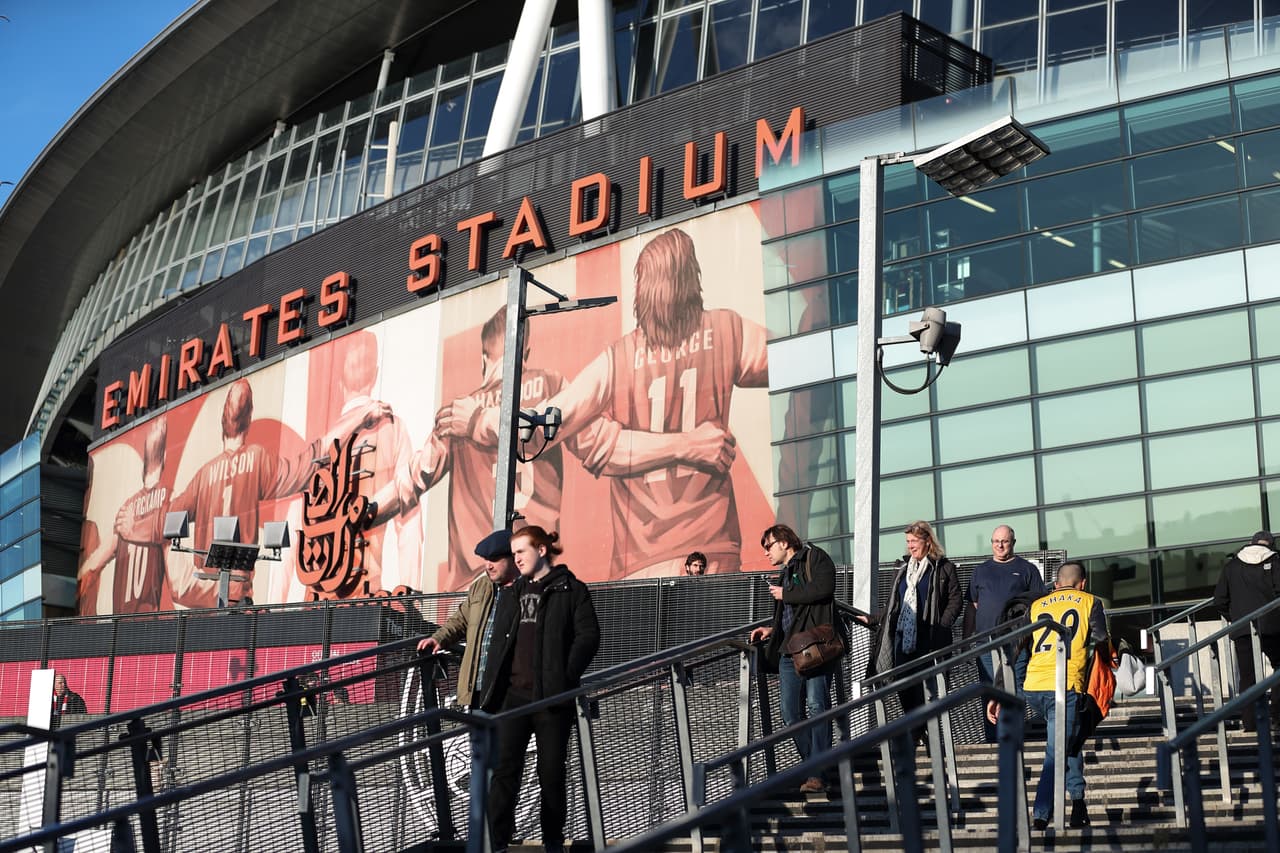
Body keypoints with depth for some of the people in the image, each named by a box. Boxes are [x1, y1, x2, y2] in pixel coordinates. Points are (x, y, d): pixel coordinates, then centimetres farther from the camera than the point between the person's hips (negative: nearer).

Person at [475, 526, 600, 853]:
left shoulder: (571, 590, 2)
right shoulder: (511, 595, 18)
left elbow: (588, 636, -6)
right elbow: (498, 646, 18)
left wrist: (564, 677, -16)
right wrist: (489, 694, 11)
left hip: (551, 697, -4)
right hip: (514, 694, 4)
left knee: (551, 772, 3)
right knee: (504, 769, -4)